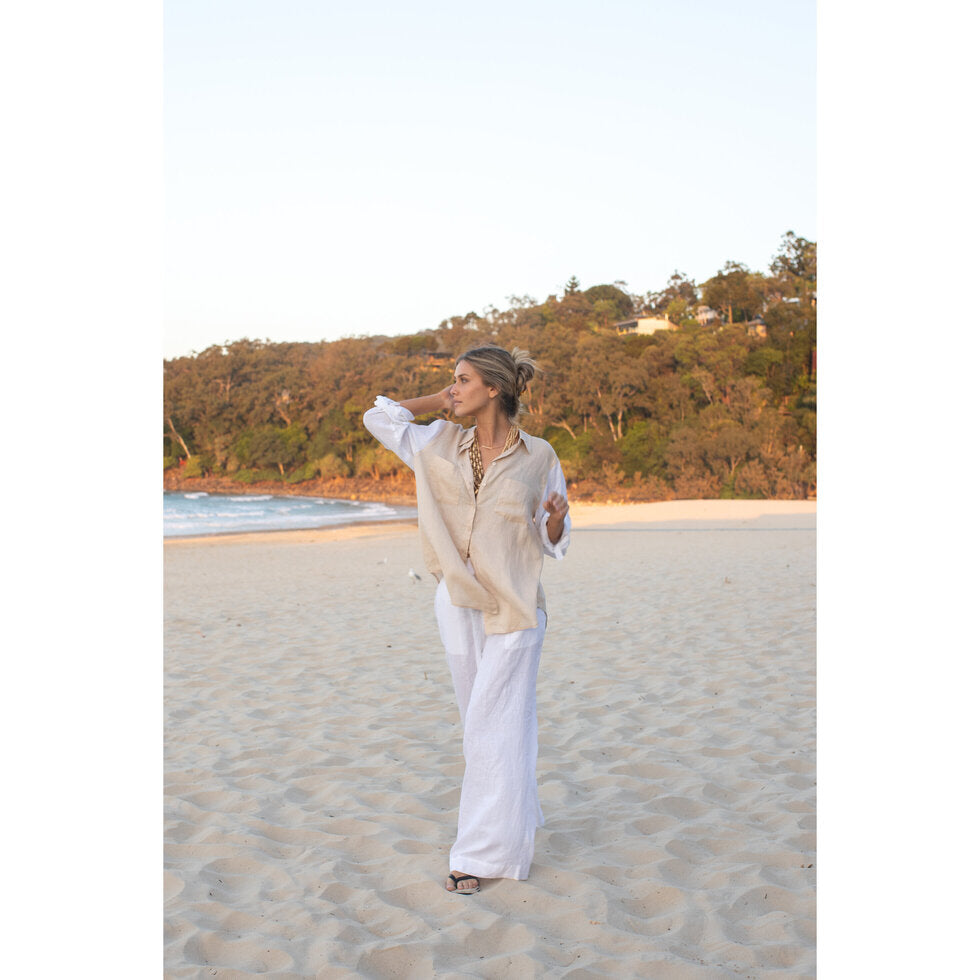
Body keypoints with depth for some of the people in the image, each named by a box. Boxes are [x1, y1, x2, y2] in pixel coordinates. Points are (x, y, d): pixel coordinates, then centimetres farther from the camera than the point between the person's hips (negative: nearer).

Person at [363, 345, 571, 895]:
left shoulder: (538, 457, -6)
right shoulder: (442, 445, 3)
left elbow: (553, 543, 0)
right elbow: (379, 417, 12)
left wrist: (556, 517, -22)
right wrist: (441, 402, 7)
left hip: (514, 608, -4)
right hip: (458, 603, 4)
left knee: (494, 727, -5)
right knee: (480, 720, 14)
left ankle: (484, 851, 3)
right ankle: (519, 818, 33)